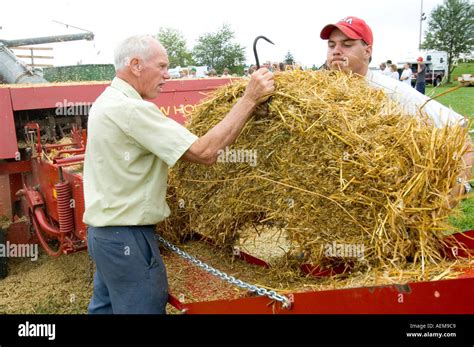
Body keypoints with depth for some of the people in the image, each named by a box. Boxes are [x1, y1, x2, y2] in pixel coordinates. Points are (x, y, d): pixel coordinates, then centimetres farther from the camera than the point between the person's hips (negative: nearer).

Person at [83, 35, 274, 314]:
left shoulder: (107, 101, 10)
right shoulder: (130, 108, -22)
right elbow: (205, 153, -27)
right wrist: (250, 99, -22)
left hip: (104, 230, 10)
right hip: (127, 238, -10)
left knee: (105, 306, 21)